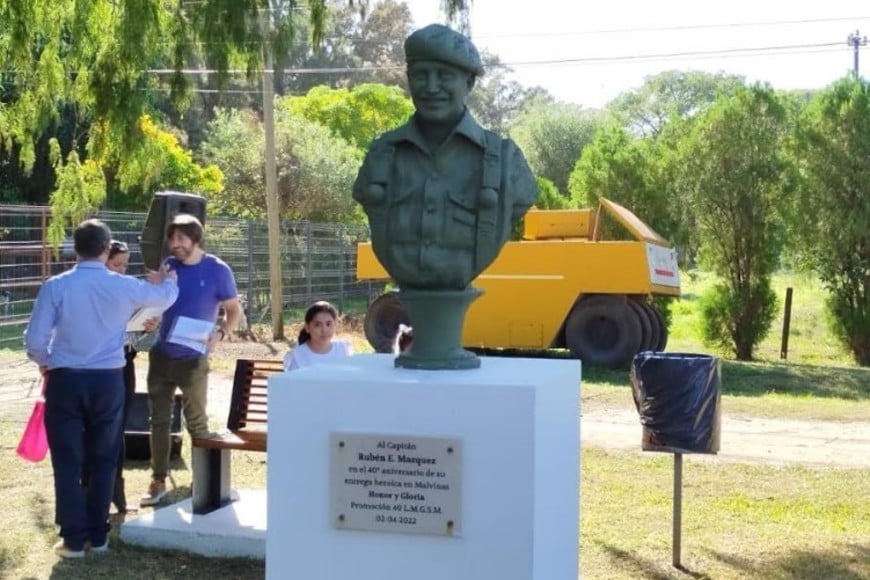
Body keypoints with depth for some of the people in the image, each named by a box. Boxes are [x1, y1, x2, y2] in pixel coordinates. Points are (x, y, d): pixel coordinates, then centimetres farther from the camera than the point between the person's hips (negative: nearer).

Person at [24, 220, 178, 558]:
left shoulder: (56, 286, -10)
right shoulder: (125, 287, -4)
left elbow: (34, 341, -10)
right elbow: (166, 297, 16)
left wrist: (46, 365, 12)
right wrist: (167, 279, 39)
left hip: (65, 380, -1)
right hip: (108, 381, 2)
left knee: (68, 462, 7)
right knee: (103, 460, 12)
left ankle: (74, 539, 10)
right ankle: (98, 536, 19)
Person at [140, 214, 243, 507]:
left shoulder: (217, 270, -9)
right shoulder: (168, 266, 2)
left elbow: (235, 311, -2)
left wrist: (219, 334, -20)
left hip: (193, 359, -4)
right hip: (161, 354, 4)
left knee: (196, 422, 4)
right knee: (159, 420, 7)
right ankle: (158, 481, 16)